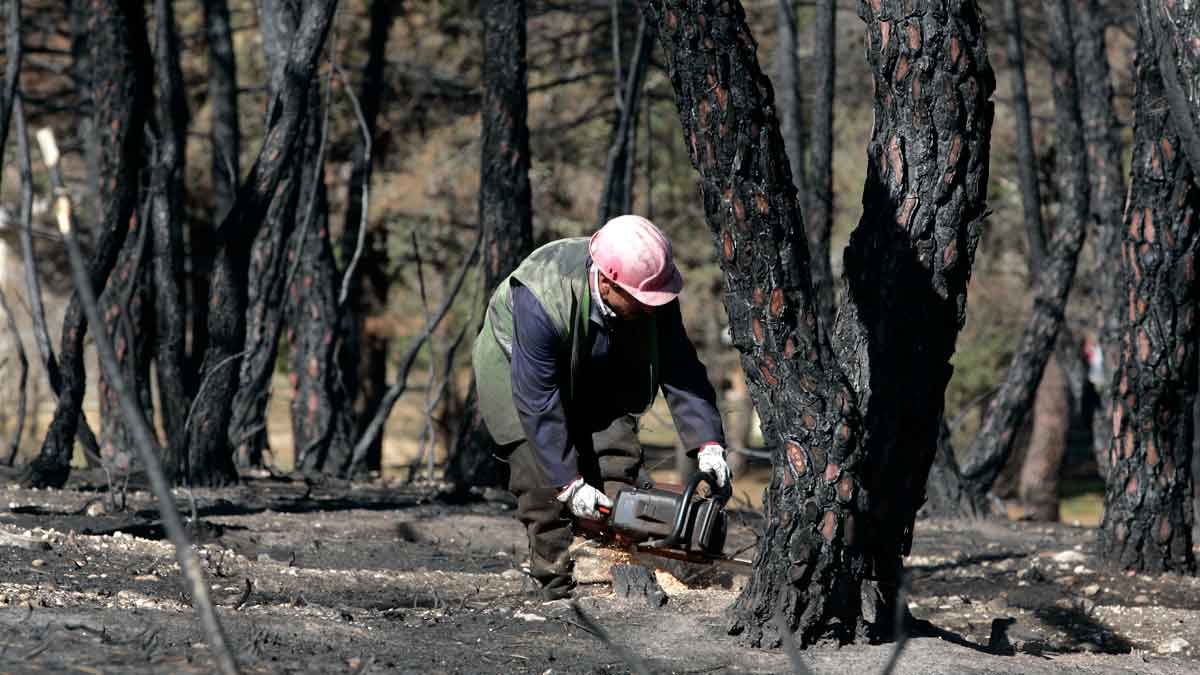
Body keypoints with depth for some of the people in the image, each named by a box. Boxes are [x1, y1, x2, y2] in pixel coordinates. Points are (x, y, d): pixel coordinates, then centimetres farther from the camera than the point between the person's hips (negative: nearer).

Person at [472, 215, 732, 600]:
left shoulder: (650, 291, -27)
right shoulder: (543, 300, -42)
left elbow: (679, 367, -21)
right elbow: (538, 403, -36)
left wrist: (708, 443, -31)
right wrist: (570, 483, -35)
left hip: (595, 375, 5)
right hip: (516, 368, -5)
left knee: (618, 466, -7)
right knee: (544, 482, -14)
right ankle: (559, 588, -7)